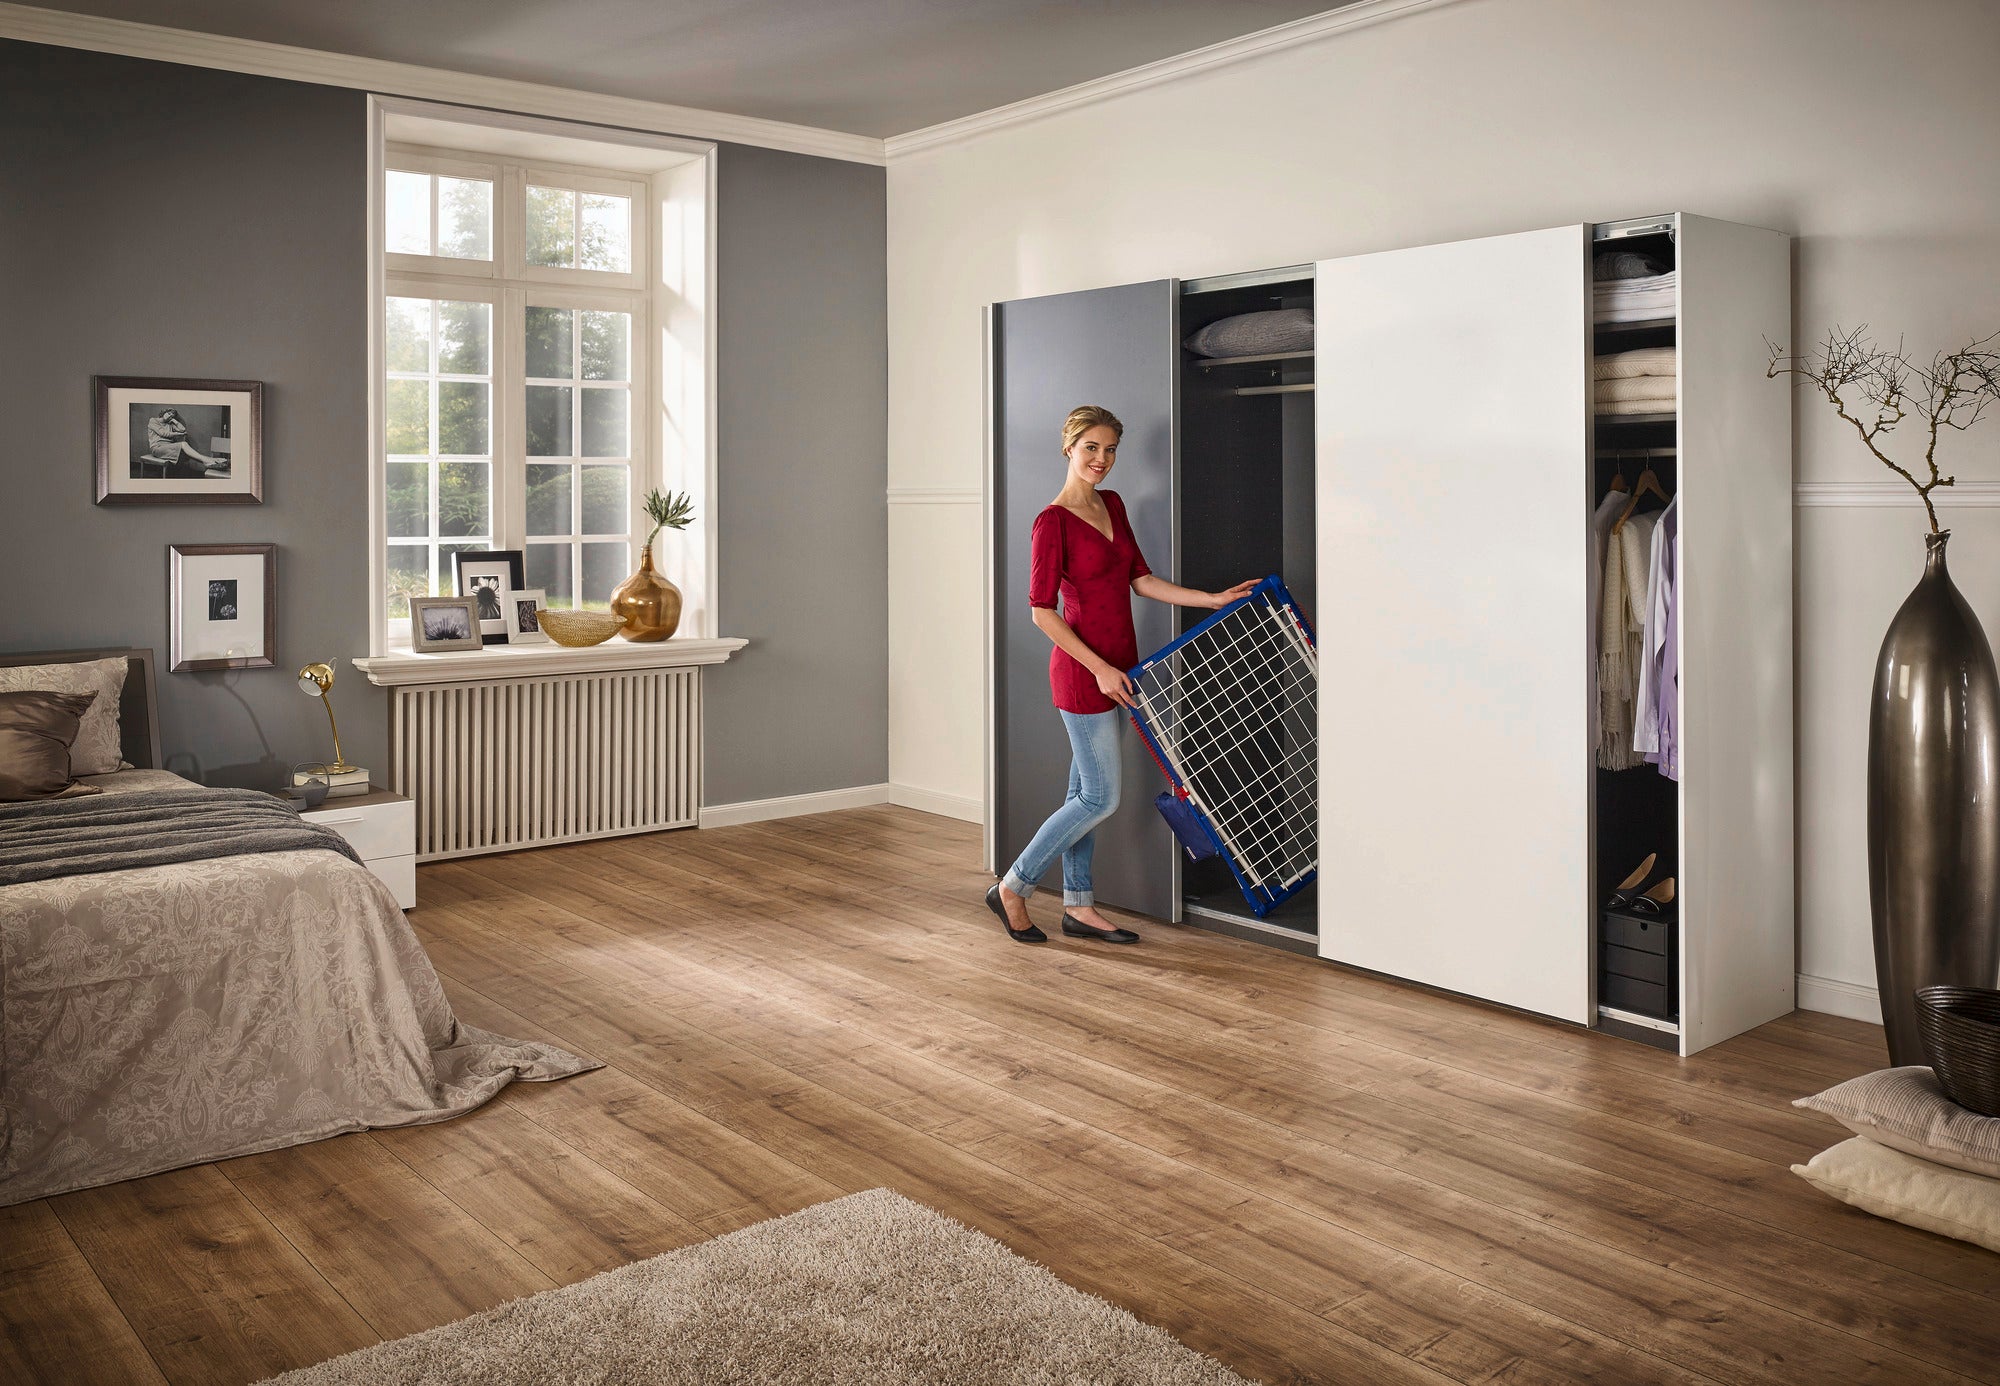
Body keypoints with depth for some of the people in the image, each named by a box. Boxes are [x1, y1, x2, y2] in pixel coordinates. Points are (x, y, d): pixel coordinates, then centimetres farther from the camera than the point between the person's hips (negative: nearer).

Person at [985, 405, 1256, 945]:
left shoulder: (1112, 506, 10)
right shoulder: (1053, 521, -14)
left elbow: (1141, 579, 15)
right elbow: (1043, 611, -16)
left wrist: (1214, 599, 9)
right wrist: (1099, 668, -18)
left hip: (1115, 668, 8)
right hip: (1082, 672, -8)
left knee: (1085, 792, 13)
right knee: (1100, 798, -4)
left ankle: (1078, 906, 22)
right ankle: (1013, 888, 10)